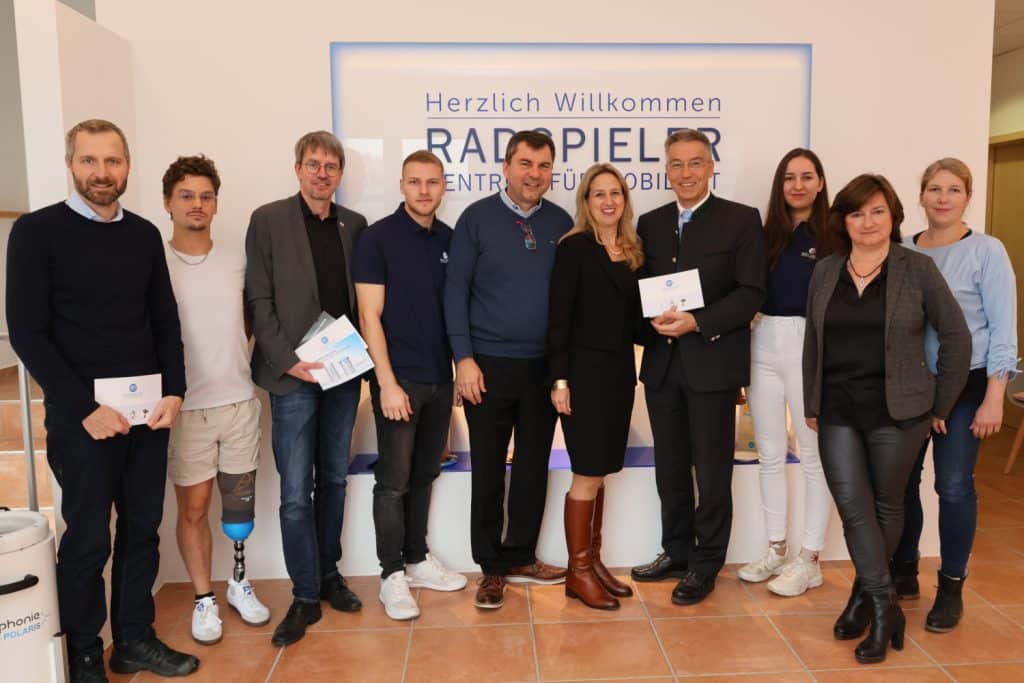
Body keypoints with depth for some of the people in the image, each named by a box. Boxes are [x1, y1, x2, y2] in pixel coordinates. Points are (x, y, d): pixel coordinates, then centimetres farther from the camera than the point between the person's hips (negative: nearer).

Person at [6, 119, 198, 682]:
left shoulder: (144, 234, 8)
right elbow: (28, 333, -8)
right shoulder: (37, 231, -4)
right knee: (88, 539, 5)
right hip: (81, 414, -4)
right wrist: (84, 407, -14)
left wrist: (174, 392, -2)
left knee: (142, 529, 11)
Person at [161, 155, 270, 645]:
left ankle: (239, 585, 32)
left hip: (239, 401, 3)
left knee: (240, 501, 13)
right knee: (193, 508, 7)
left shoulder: (237, 261, 4)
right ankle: (204, 598, 25)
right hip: (185, 407, -3)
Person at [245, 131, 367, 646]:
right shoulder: (269, 220, -2)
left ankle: (328, 574, 29)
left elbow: (361, 297, 9)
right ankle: (305, 596, 13)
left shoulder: (354, 225, 8)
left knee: (333, 480, 14)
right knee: (296, 493, 0)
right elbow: (259, 299, -5)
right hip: (294, 374, -4)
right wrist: (288, 360, -13)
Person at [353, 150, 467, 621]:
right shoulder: (378, 238, -7)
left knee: (424, 475, 14)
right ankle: (391, 574, 15)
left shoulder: (450, 240, 7)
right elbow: (369, 317, -11)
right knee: (394, 480, 2)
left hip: (440, 379, 5)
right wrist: (387, 383, -16)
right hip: (398, 378, -5)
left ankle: (417, 560, 29)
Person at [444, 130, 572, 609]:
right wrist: (464, 359, -11)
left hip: (545, 366, 3)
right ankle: (491, 566, 22)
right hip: (488, 366, -3)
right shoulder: (477, 218, -4)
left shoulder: (561, 223, 5)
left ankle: (520, 557, 29)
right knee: (488, 470, 7)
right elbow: (456, 290, -5)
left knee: (534, 467, 12)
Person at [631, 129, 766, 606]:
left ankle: (705, 565, 20)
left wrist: (696, 323, -20)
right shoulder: (651, 223, 11)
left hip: (713, 362, -4)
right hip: (662, 364, 4)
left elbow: (751, 294, -9)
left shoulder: (742, 220, -2)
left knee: (712, 470, 6)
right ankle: (676, 552, 30)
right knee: (670, 468, 14)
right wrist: (654, 319, -10)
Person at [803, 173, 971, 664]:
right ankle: (884, 605, 11)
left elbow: (956, 336, 0)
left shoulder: (917, 268, -3)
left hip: (896, 411, -2)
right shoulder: (825, 270, 6)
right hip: (837, 411, 3)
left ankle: (865, 595, 28)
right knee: (853, 508, -1)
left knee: (886, 506, 10)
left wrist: (941, 404, -1)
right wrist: (811, 403, 9)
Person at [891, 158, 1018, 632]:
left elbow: (1003, 329, -7)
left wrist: (994, 398, -12)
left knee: (954, 486, 2)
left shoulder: (986, 251, -5)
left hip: (964, 387, -3)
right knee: (899, 482, 7)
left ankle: (951, 588, 19)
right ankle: (903, 573, 25)